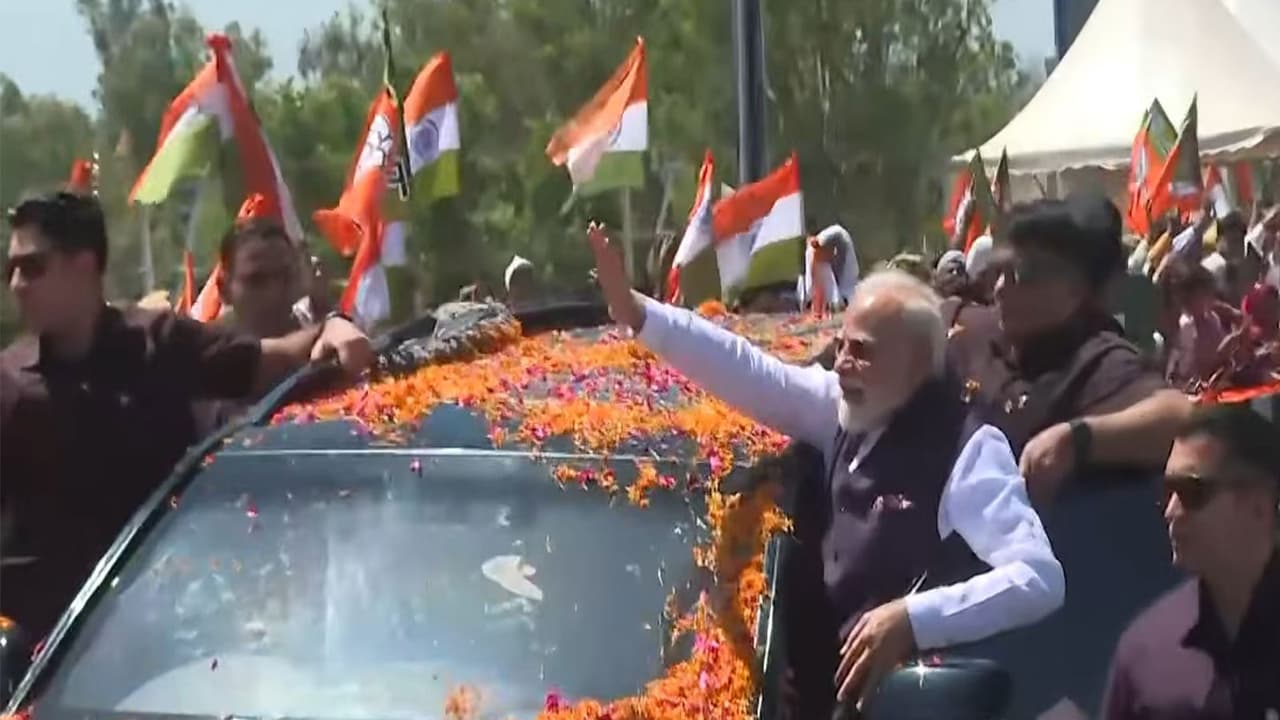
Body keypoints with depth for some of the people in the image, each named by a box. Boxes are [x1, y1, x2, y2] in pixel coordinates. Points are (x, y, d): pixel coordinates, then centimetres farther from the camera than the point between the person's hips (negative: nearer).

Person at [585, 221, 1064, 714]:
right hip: (822, 678, 6)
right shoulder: (849, 409, 3)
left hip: (893, 695, -6)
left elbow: (1040, 578, -25)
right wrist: (638, 314, -7)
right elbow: (750, 375, 3)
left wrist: (913, 618, -36)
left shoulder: (967, 450, -17)